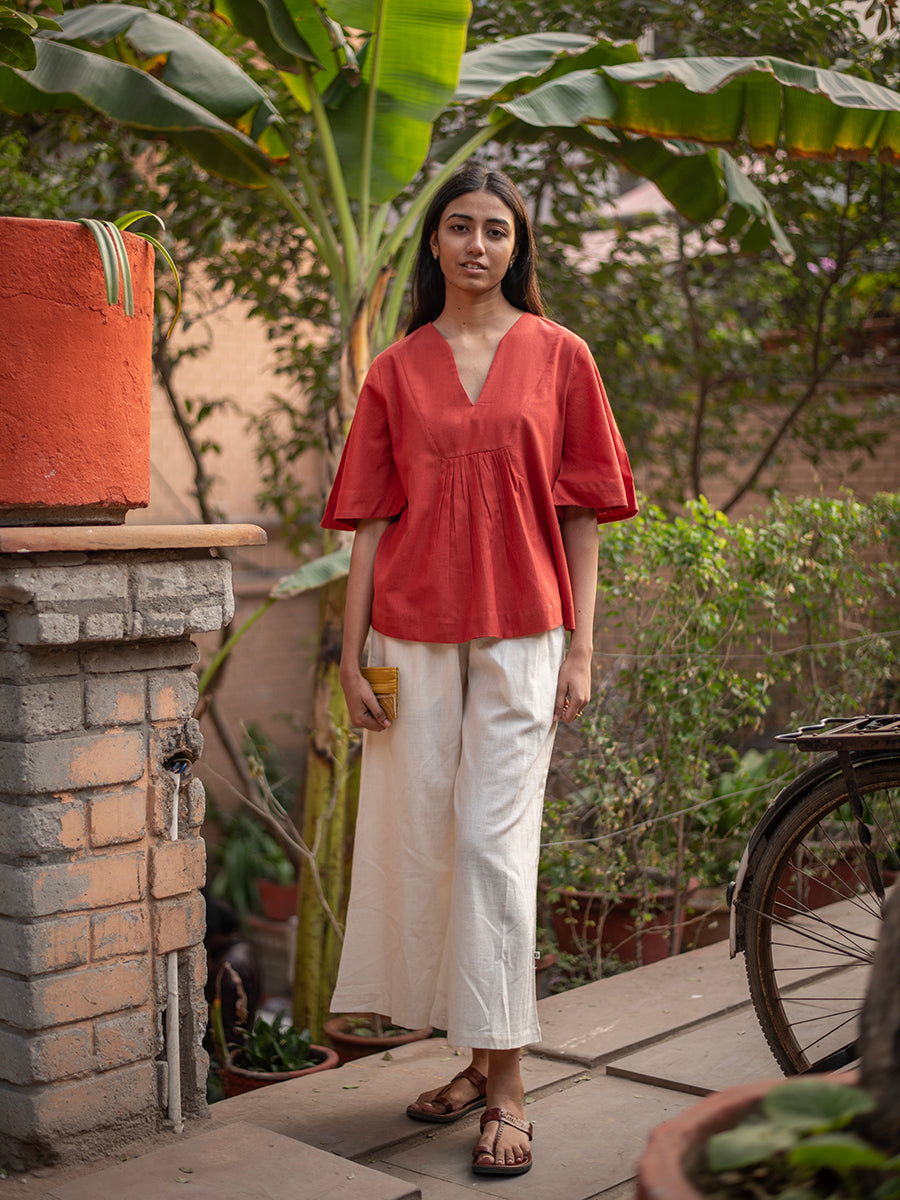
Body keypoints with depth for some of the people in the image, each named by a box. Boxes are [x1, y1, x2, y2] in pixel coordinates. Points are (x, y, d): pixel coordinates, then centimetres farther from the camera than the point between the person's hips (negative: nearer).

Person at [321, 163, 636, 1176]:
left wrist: (580, 648, -1)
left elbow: (580, 511, 4)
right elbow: (371, 519, 7)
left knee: (494, 842, -6)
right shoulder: (396, 370, 9)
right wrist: (351, 655, 2)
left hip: (519, 634, -2)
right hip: (412, 635, 3)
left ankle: (507, 1086, 2)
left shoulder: (558, 357, 5)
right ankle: (476, 1056, 22)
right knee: (422, 840, 6)